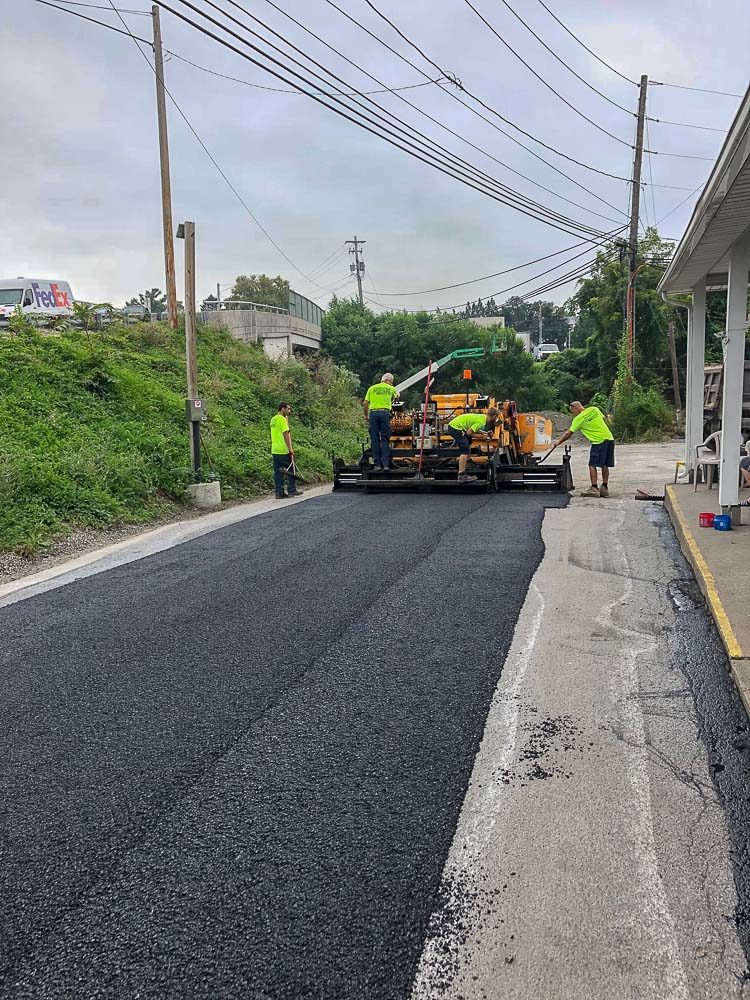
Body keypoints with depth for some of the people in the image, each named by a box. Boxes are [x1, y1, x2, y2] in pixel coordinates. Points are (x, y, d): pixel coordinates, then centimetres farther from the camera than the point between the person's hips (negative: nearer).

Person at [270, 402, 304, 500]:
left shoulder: (273, 419, 15)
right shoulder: (282, 419, -13)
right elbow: (286, 434, -18)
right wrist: (290, 449, -18)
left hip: (274, 450, 8)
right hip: (283, 450, -8)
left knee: (278, 472, 7)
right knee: (290, 470, 3)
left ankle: (279, 492, 7)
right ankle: (292, 490, 6)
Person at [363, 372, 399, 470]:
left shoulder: (372, 388, 14)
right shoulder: (391, 389, 12)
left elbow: (365, 403, 8)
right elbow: (396, 397, 30)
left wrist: (366, 415, 17)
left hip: (373, 412, 1)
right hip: (385, 413, -1)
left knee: (375, 439, 3)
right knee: (385, 440, 2)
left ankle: (377, 464, 2)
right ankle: (386, 464, -5)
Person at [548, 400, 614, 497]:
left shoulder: (578, 419, -5)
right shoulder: (595, 409, 10)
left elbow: (569, 434, -4)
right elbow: (604, 420, 16)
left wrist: (556, 444, 3)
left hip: (599, 441, -7)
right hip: (609, 438, 7)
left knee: (592, 465, -2)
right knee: (604, 465, 11)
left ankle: (594, 489, -7)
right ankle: (604, 488, 14)